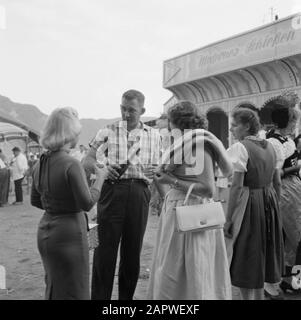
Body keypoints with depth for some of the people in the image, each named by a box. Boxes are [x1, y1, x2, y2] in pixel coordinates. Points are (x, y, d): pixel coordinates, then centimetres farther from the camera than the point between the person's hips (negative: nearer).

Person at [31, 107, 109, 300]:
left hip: (45, 232, 8)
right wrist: (100, 177, -7)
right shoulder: (71, 164, -21)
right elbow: (87, 203, -18)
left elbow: (36, 201, 12)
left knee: (53, 288, 23)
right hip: (69, 233, -7)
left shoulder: (40, 164, 3)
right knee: (72, 291, 7)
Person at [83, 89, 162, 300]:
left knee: (133, 252, 10)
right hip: (113, 190, -2)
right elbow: (86, 162, 3)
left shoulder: (154, 136, 11)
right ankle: (100, 297, 10)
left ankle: (127, 297, 25)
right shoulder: (108, 132, 5)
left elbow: (157, 171, 14)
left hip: (140, 194, 2)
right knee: (105, 250, -2)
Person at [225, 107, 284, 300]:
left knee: (245, 259, 5)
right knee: (261, 254, 21)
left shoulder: (240, 147, -14)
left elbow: (237, 186, -19)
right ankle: (259, 295, 34)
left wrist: (228, 219, -16)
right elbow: (277, 183, 13)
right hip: (269, 203, 8)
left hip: (247, 204, -8)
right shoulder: (270, 147, 9)